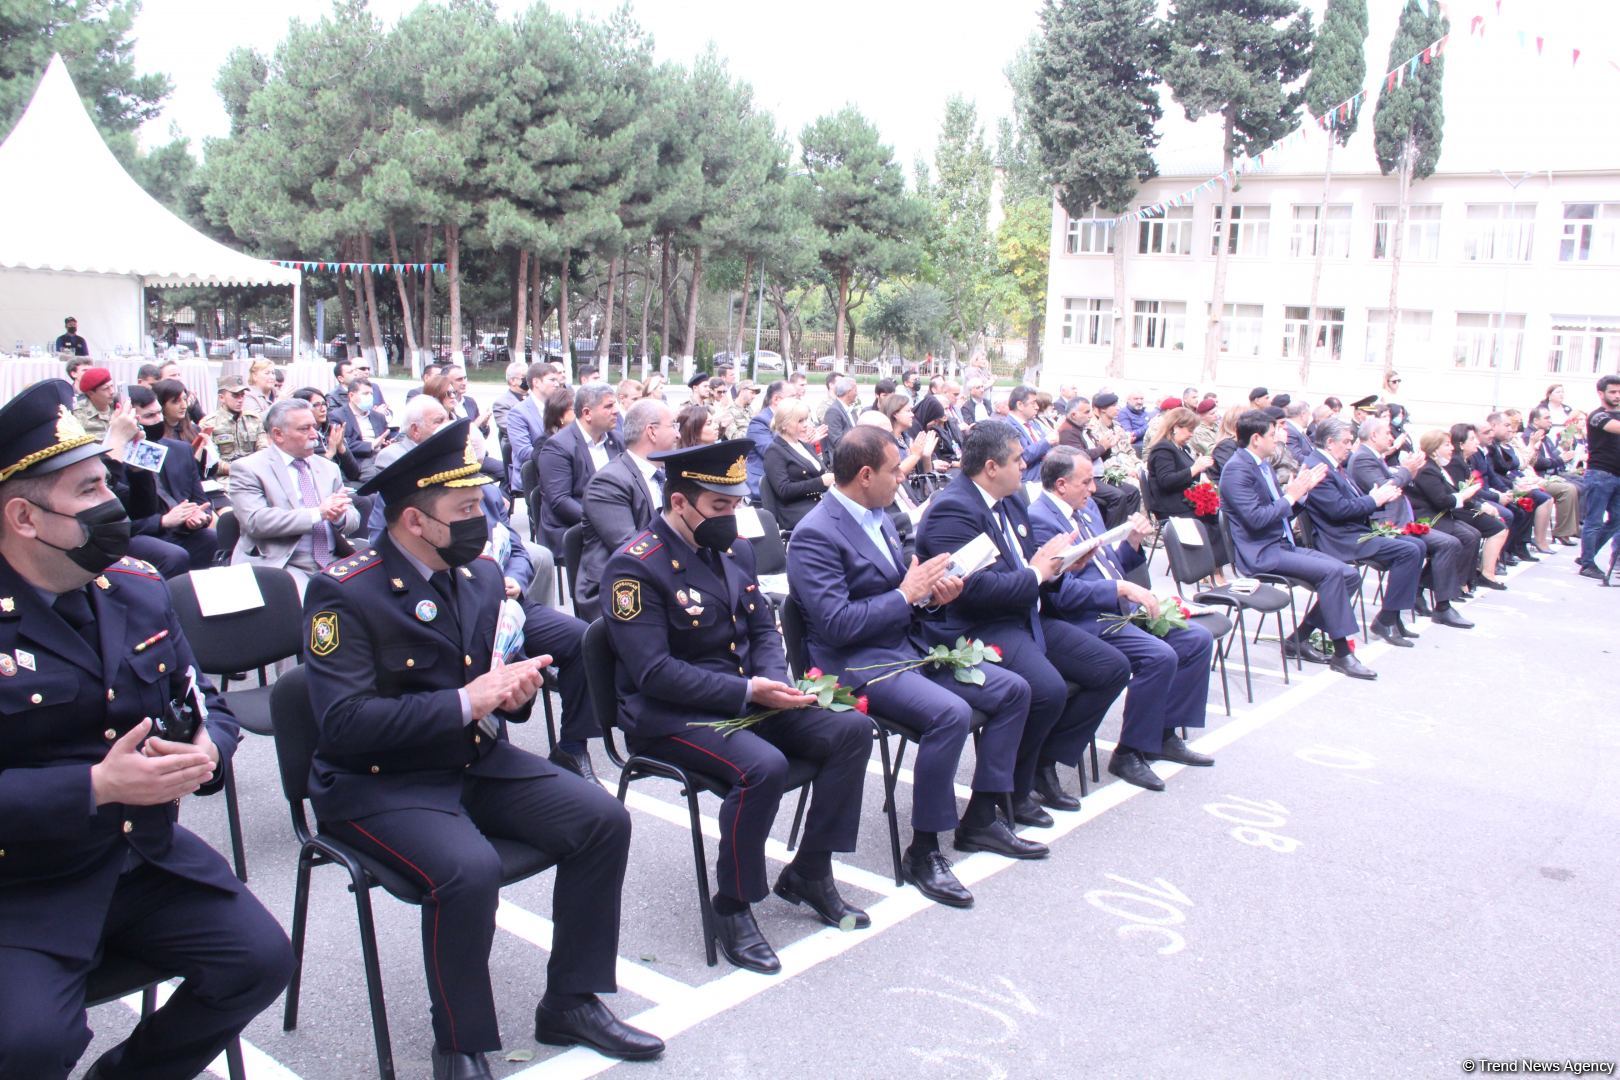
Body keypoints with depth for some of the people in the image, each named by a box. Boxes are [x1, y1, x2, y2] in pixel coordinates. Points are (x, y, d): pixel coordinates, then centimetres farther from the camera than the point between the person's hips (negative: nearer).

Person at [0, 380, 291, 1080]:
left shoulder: (136, 591, 4)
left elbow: (205, 702, 13)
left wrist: (207, 749, -10)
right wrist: (96, 788, -26)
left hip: (148, 856, 5)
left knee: (261, 961, -8)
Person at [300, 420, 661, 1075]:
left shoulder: (482, 576, 5)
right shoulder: (343, 594, -15)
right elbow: (343, 724, -23)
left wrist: (514, 687, -7)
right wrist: (464, 702, -26)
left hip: (478, 761, 7)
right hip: (376, 782, -6)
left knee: (603, 820, -9)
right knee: (469, 870, -33)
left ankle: (571, 1003, 8)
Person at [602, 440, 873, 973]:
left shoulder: (734, 550, 8)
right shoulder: (636, 567, -16)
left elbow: (764, 628, 14)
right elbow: (655, 673, -22)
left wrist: (774, 681, -8)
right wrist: (746, 691, -24)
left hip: (748, 698, 8)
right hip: (670, 715, -8)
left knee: (852, 729, -10)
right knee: (763, 767, -33)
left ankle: (809, 872, 5)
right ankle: (733, 907, -11)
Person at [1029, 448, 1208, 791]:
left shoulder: (1087, 506, 14)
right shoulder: (1040, 519, -15)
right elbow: (1062, 593, -22)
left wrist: (1133, 542, 4)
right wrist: (1122, 589, -22)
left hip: (1121, 608, 10)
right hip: (1087, 620, -10)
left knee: (1197, 640, 3)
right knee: (1160, 656, -26)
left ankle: (1164, 735, 13)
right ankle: (1129, 753, -9)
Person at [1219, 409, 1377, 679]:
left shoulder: (1262, 464, 16)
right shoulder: (1237, 470, -14)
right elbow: (1256, 518, -23)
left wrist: (1302, 489, 8)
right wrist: (1290, 496, -13)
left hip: (1282, 545, 10)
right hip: (1260, 554, -10)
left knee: (1349, 575, 0)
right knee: (1331, 571, -24)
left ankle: (1299, 640, 5)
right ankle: (1341, 654, -15)